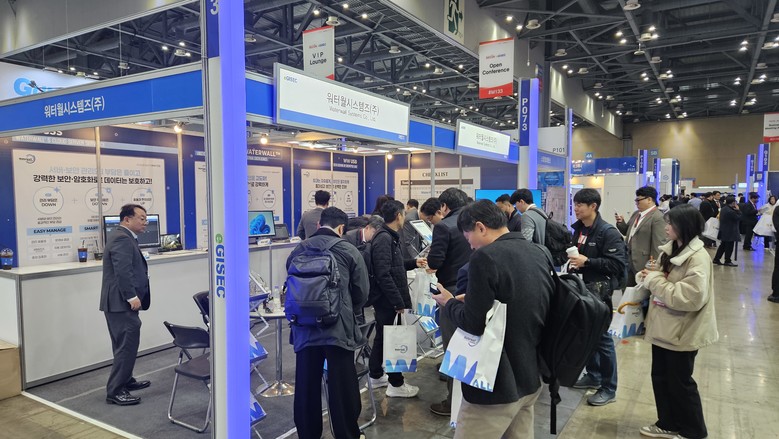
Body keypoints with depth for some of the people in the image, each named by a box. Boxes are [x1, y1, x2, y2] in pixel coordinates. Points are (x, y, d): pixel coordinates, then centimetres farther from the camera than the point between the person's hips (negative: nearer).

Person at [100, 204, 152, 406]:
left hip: (120, 302, 11)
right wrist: (132, 296, -24)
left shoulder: (123, 237, 19)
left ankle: (125, 381, 31)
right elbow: (123, 271, -25)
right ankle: (115, 391, -1)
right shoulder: (122, 239, -16)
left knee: (125, 345, 19)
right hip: (122, 302, -11)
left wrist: (134, 294, 19)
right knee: (127, 346, -7)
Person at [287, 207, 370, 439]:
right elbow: (362, 292, 3)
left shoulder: (298, 251, 7)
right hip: (338, 328, -3)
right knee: (342, 387, 8)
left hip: (304, 329, 3)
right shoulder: (349, 251, -2)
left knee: (306, 387, 12)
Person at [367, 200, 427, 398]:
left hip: (386, 299, 10)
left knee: (382, 337, 19)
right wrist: (399, 302, -24)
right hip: (388, 300, -10)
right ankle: (396, 384, 12)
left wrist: (414, 262, 19)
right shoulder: (384, 238, -21)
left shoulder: (389, 236, 12)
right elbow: (384, 275, -26)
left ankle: (376, 376, 32)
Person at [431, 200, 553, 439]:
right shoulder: (538, 253, 5)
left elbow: (474, 323, -21)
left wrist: (449, 303, -2)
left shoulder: (486, 257, -20)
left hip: (498, 384, -8)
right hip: (531, 377, 8)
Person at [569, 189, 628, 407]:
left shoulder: (608, 232, -15)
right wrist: (573, 261, 4)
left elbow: (617, 264, -20)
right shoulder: (579, 229, 8)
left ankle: (609, 389, 15)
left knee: (601, 337, 2)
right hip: (582, 287, 7)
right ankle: (593, 375, 33)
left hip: (600, 290, -7)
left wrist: (587, 262, -24)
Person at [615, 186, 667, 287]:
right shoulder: (636, 214, 12)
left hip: (643, 263, -8)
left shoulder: (658, 218, -17)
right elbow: (627, 232, 21)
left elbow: (658, 244, -19)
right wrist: (621, 222, 1)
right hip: (628, 258, 8)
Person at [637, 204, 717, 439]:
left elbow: (691, 297, -30)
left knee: (679, 381, 7)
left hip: (682, 331, -8)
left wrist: (654, 280, -24)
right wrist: (650, 276, -3)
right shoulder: (671, 249, 5)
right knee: (660, 377, 16)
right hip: (664, 326, 8)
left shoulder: (698, 258, -21)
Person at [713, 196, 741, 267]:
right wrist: (737, 210, -7)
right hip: (730, 232, -10)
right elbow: (739, 218, -15)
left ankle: (716, 259, 18)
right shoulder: (730, 211, -24)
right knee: (729, 246, 0)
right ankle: (727, 261, 7)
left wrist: (736, 210, 4)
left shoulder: (723, 208, 7)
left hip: (724, 231, 10)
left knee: (723, 245, 16)